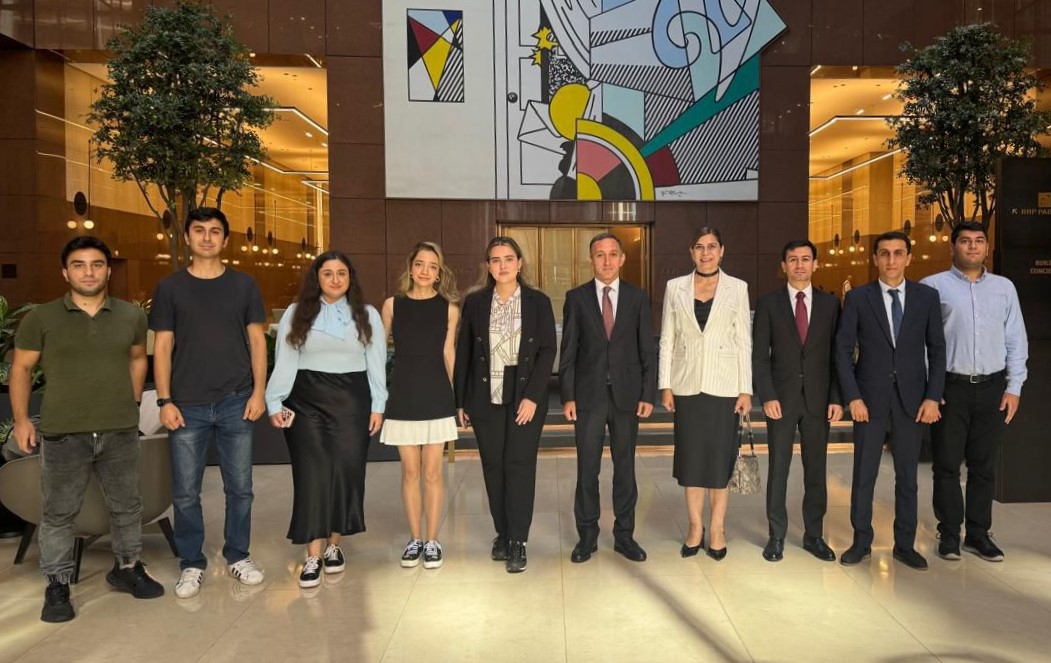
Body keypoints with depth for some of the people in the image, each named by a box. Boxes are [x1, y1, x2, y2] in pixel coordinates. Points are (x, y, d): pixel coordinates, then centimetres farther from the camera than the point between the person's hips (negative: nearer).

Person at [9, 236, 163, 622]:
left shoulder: (131, 316, 2)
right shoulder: (41, 318, -3)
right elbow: (21, 369, 4)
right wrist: (21, 419, -2)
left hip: (120, 431, 2)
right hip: (62, 433, -2)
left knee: (127, 505, 14)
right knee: (59, 512, 8)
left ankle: (127, 568, 32)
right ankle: (57, 585, 22)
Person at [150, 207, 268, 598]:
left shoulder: (243, 285, 6)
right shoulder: (170, 287, 4)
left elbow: (257, 341, 6)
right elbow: (162, 347, 3)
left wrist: (258, 392, -2)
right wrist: (165, 400, -4)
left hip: (236, 404, 1)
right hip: (188, 406, 0)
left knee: (239, 488, 8)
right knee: (185, 492, 6)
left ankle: (238, 556, 25)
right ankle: (192, 564, 22)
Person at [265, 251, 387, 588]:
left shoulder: (367, 315, 8)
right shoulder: (296, 314, 7)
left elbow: (376, 364, 6)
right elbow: (283, 362, 4)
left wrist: (377, 406, 0)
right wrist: (275, 403, -4)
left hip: (351, 401, 1)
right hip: (306, 401, 0)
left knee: (346, 471, 1)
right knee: (311, 474, -3)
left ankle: (334, 545, 18)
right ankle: (313, 556, 2)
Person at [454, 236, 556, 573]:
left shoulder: (538, 302, 0)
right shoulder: (474, 302, 4)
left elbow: (548, 351, -3)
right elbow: (463, 352, 6)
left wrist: (532, 396, -12)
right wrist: (461, 400, 3)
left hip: (526, 396, -2)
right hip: (486, 397, 2)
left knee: (520, 465, -2)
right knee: (493, 466, 8)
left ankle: (518, 541, 7)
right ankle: (502, 533, 22)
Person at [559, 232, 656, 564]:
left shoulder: (637, 298, 4)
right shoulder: (576, 297, 2)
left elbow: (648, 350, 4)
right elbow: (568, 351, 1)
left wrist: (648, 394, -3)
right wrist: (567, 396, -5)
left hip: (626, 394, 1)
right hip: (588, 395, -1)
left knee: (625, 467, 10)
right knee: (587, 469, 5)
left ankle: (624, 534, 23)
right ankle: (587, 535, 19)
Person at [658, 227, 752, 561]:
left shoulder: (737, 288, 2)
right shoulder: (675, 287, 4)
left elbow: (744, 341, 1)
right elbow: (667, 339, 4)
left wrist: (745, 389, -3)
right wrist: (665, 385, -1)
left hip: (723, 384, -1)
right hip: (687, 383, 1)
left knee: (720, 457, 5)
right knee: (690, 457, 7)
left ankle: (717, 529, 17)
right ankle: (695, 528, 19)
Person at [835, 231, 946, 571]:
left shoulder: (927, 296, 3)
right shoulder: (858, 297, -1)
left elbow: (937, 349, 4)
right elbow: (843, 350, -2)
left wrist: (932, 397, -4)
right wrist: (853, 397, -9)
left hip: (912, 398, 1)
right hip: (870, 397, -1)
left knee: (907, 475, 9)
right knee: (864, 473, 5)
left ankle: (905, 544, 23)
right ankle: (861, 542, 19)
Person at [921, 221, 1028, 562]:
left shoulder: (1004, 287, 10)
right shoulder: (933, 286, -2)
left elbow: (1016, 341, 11)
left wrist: (1014, 388, 4)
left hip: (992, 387, 3)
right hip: (950, 387, -3)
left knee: (984, 465, 10)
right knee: (947, 464, 3)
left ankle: (978, 534, 21)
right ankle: (949, 534, 14)